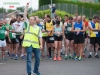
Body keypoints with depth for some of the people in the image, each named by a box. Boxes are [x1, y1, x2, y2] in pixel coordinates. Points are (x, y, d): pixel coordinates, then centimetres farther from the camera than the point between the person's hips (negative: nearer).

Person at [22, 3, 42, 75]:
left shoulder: (38, 28, 8)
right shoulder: (27, 25, 5)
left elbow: (40, 37, 7)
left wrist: (41, 44, -3)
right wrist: (26, 7, -6)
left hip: (36, 45, 3)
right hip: (28, 45, -2)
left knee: (38, 58, 10)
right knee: (29, 59, -4)